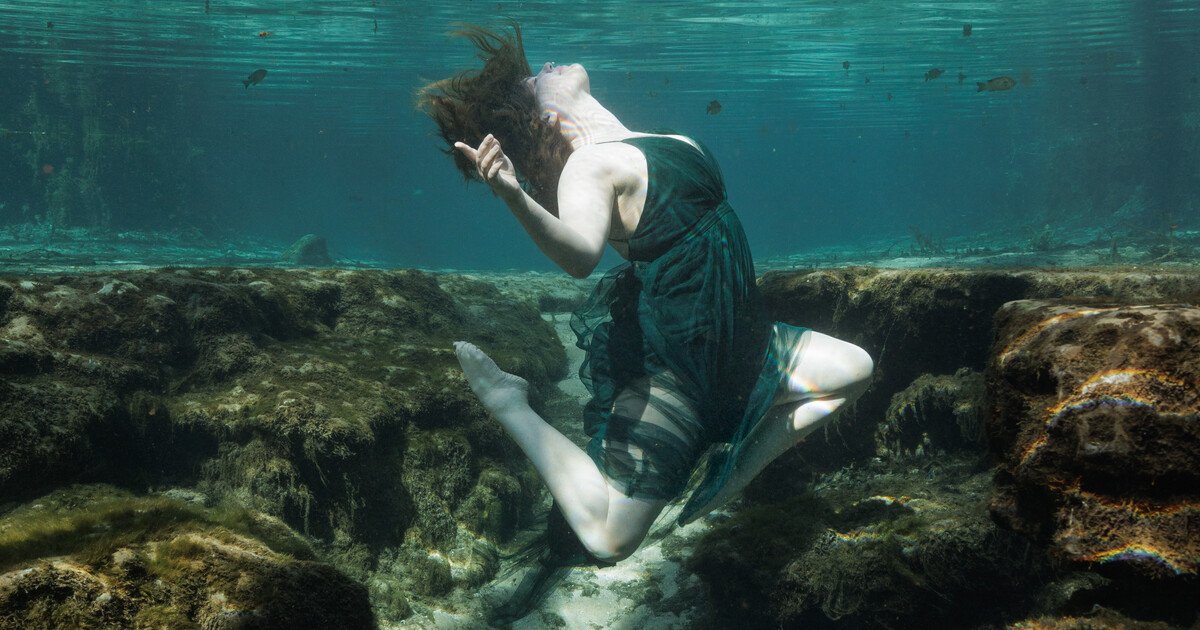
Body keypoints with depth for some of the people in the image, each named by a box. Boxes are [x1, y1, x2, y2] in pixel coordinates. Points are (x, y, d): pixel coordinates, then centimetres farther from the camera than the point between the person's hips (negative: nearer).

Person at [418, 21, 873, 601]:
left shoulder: (667, 143, 8)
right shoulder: (589, 165, -20)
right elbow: (580, 254, -42)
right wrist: (514, 197, -58)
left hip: (725, 337, 9)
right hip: (663, 358, -9)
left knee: (854, 370, 20)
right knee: (606, 540, -13)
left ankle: (730, 476, 15)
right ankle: (507, 401, 3)